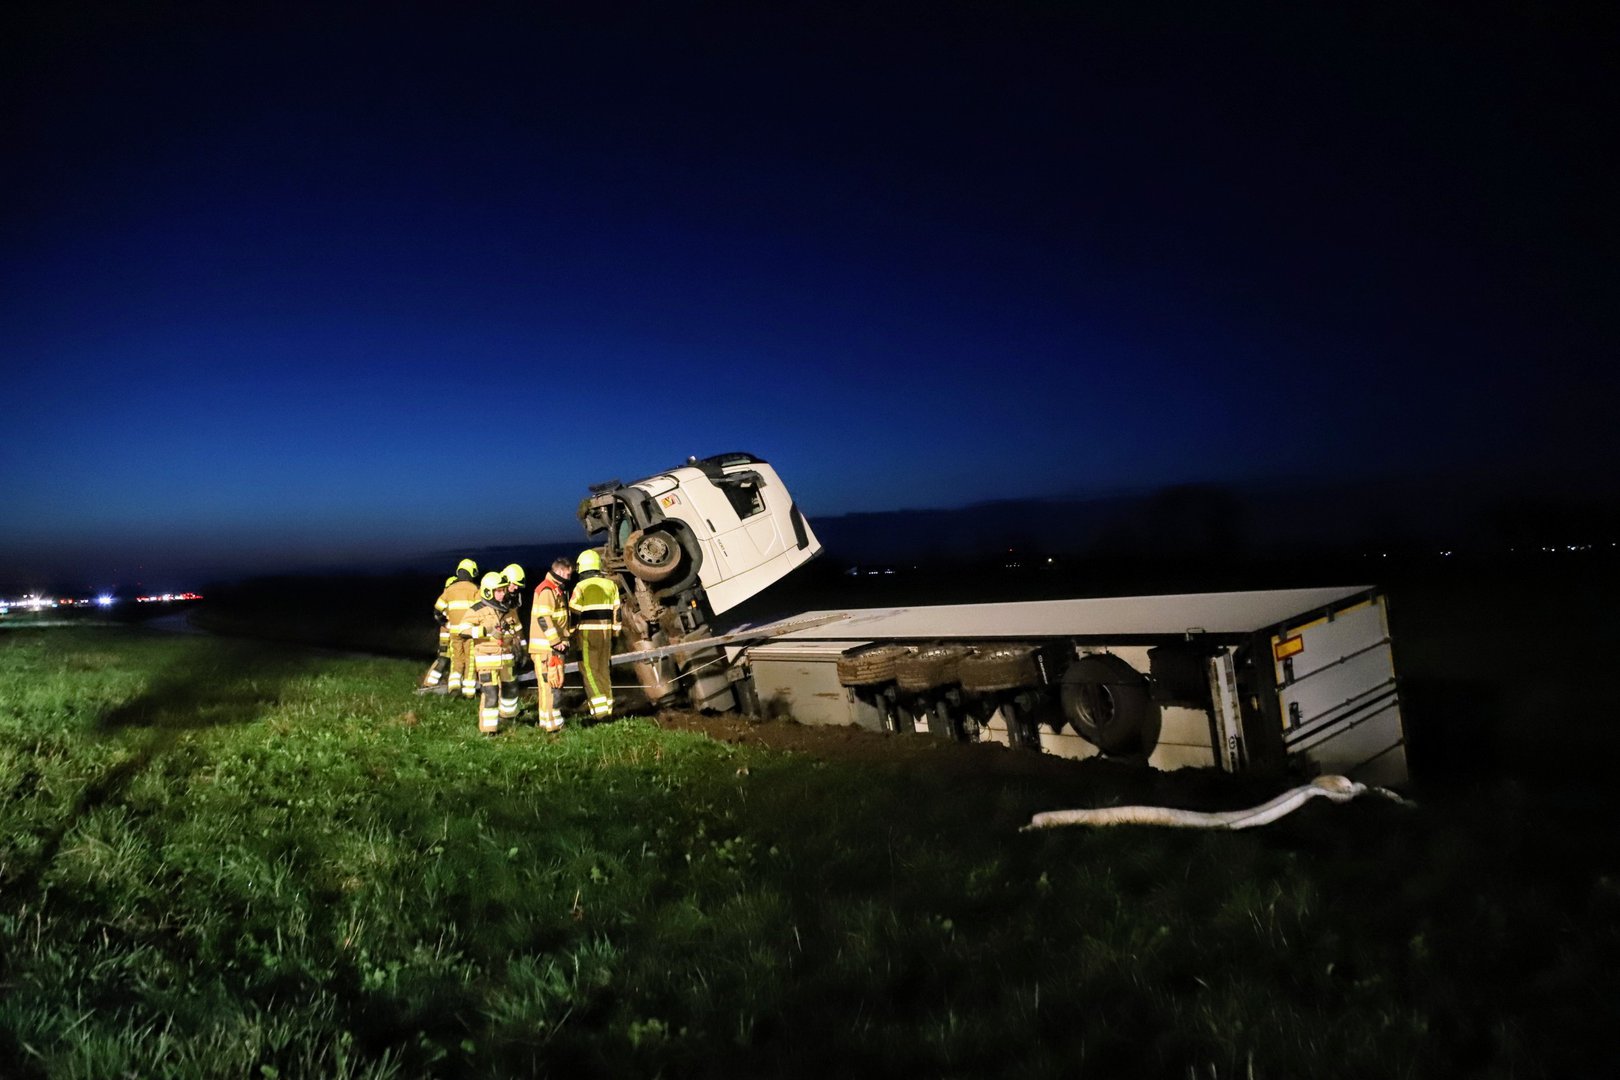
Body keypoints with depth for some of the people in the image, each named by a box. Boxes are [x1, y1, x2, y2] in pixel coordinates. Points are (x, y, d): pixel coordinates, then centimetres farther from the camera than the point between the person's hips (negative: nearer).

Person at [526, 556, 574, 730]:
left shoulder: (558, 590, 18)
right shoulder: (547, 590, -15)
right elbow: (543, 618, -23)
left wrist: (564, 640, 15)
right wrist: (556, 642, -19)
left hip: (554, 646, 10)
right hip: (545, 647, -10)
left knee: (556, 682, 16)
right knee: (550, 683, -8)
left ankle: (546, 719, 25)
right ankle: (552, 723, -5)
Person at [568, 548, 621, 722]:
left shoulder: (581, 586, -10)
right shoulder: (610, 584, 6)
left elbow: (574, 613, -9)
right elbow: (616, 610, 10)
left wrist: (570, 635, 0)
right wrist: (615, 630, 18)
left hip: (587, 632, -5)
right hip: (605, 631, 5)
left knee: (589, 669, -1)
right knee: (604, 668, 16)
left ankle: (600, 708, -9)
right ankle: (607, 705, 21)